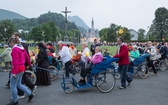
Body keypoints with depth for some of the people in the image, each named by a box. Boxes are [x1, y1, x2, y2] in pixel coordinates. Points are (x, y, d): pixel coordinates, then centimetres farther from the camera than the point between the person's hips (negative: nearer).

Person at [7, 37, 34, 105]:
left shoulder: (14, 49, -16)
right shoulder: (22, 48, 10)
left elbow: (15, 61, -22)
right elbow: (27, 57, 19)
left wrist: (14, 72, -22)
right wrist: (29, 64, 36)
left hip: (17, 68, -9)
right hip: (22, 68, 9)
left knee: (13, 86, 4)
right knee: (19, 84, 20)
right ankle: (30, 94, 19)